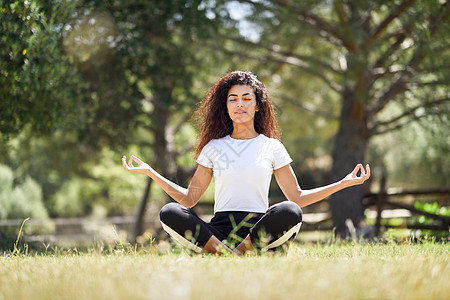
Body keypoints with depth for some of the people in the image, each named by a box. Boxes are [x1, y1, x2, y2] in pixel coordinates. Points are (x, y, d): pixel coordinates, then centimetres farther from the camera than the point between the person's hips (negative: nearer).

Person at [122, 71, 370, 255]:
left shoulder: (272, 147, 14)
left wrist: (343, 183, 5)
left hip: (259, 230, 0)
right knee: (169, 212, -27)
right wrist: (150, 172, 8)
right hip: (218, 231, 1)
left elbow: (296, 197, 13)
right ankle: (227, 252, -33)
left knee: (290, 212, -33)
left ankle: (238, 253, -26)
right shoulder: (213, 148, 16)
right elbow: (189, 198, 14)